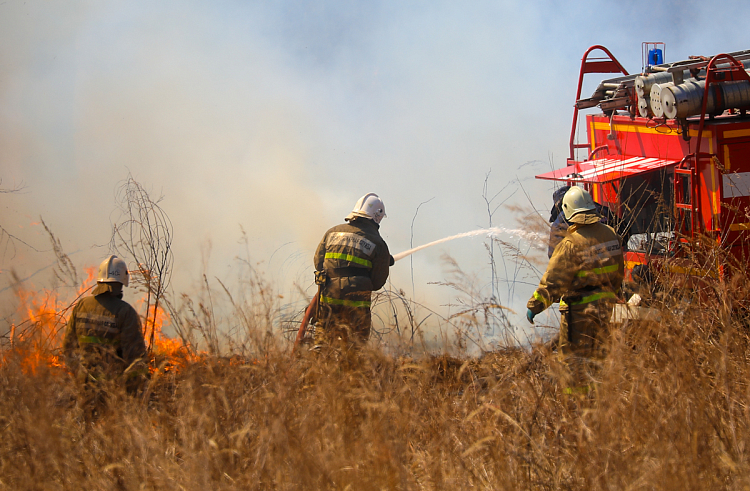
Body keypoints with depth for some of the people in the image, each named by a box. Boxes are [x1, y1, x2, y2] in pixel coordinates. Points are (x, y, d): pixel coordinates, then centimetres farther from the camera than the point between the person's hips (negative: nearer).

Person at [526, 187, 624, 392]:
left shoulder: (571, 244, -20)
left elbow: (553, 281, -18)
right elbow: (619, 273, 14)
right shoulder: (610, 234, 2)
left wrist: (534, 305, -10)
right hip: (605, 305, 7)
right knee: (593, 356, 19)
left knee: (574, 356, 1)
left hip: (579, 309, -7)